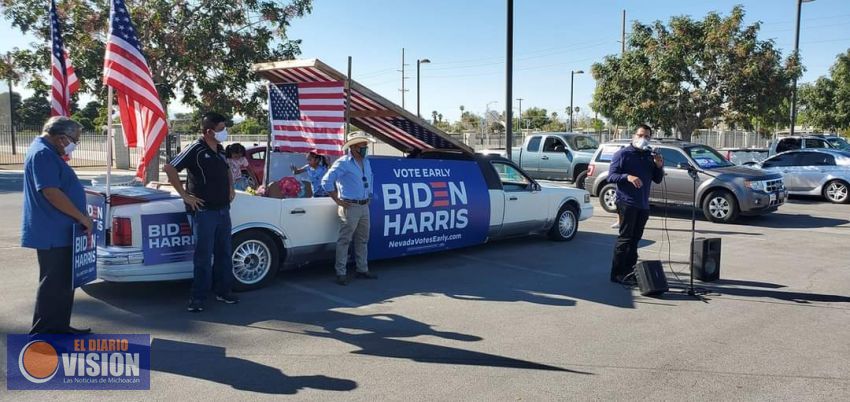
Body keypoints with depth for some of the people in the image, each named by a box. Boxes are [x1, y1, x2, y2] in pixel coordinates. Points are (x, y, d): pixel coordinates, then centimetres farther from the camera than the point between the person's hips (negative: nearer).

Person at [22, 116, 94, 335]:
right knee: (54, 285, -3)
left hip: (59, 232, 11)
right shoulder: (43, 154, -17)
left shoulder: (49, 153, 17)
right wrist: (81, 217, -20)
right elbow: (51, 192, -25)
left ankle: (59, 327, 27)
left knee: (64, 283, 17)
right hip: (52, 234, -11)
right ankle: (43, 332, 7)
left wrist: (79, 217, 21)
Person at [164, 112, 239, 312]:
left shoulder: (220, 150, 11)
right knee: (203, 256, -3)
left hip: (223, 209, 8)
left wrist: (231, 188, 17)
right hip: (204, 211, -7)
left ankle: (223, 292, 24)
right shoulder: (196, 150, -12)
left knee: (224, 253, 13)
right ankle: (198, 298, 7)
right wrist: (185, 195, -16)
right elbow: (170, 169, -17)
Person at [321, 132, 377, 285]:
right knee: (344, 241, -3)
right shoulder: (343, 163, -11)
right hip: (350, 207, -8)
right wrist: (338, 201, -13)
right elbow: (326, 181, -16)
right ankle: (341, 273, 2)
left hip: (364, 206, 8)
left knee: (363, 240, 14)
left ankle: (362, 269, 24)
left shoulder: (366, 162, 13)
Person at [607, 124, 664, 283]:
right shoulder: (623, 154, -2)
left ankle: (629, 271, 16)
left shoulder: (650, 156, 17)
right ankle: (617, 274, -7)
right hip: (626, 202, -6)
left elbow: (657, 180, 19)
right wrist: (627, 176, -25)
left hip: (643, 204, 6)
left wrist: (659, 166, -1)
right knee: (625, 238, -10)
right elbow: (611, 176, -8)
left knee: (635, 239, 9)